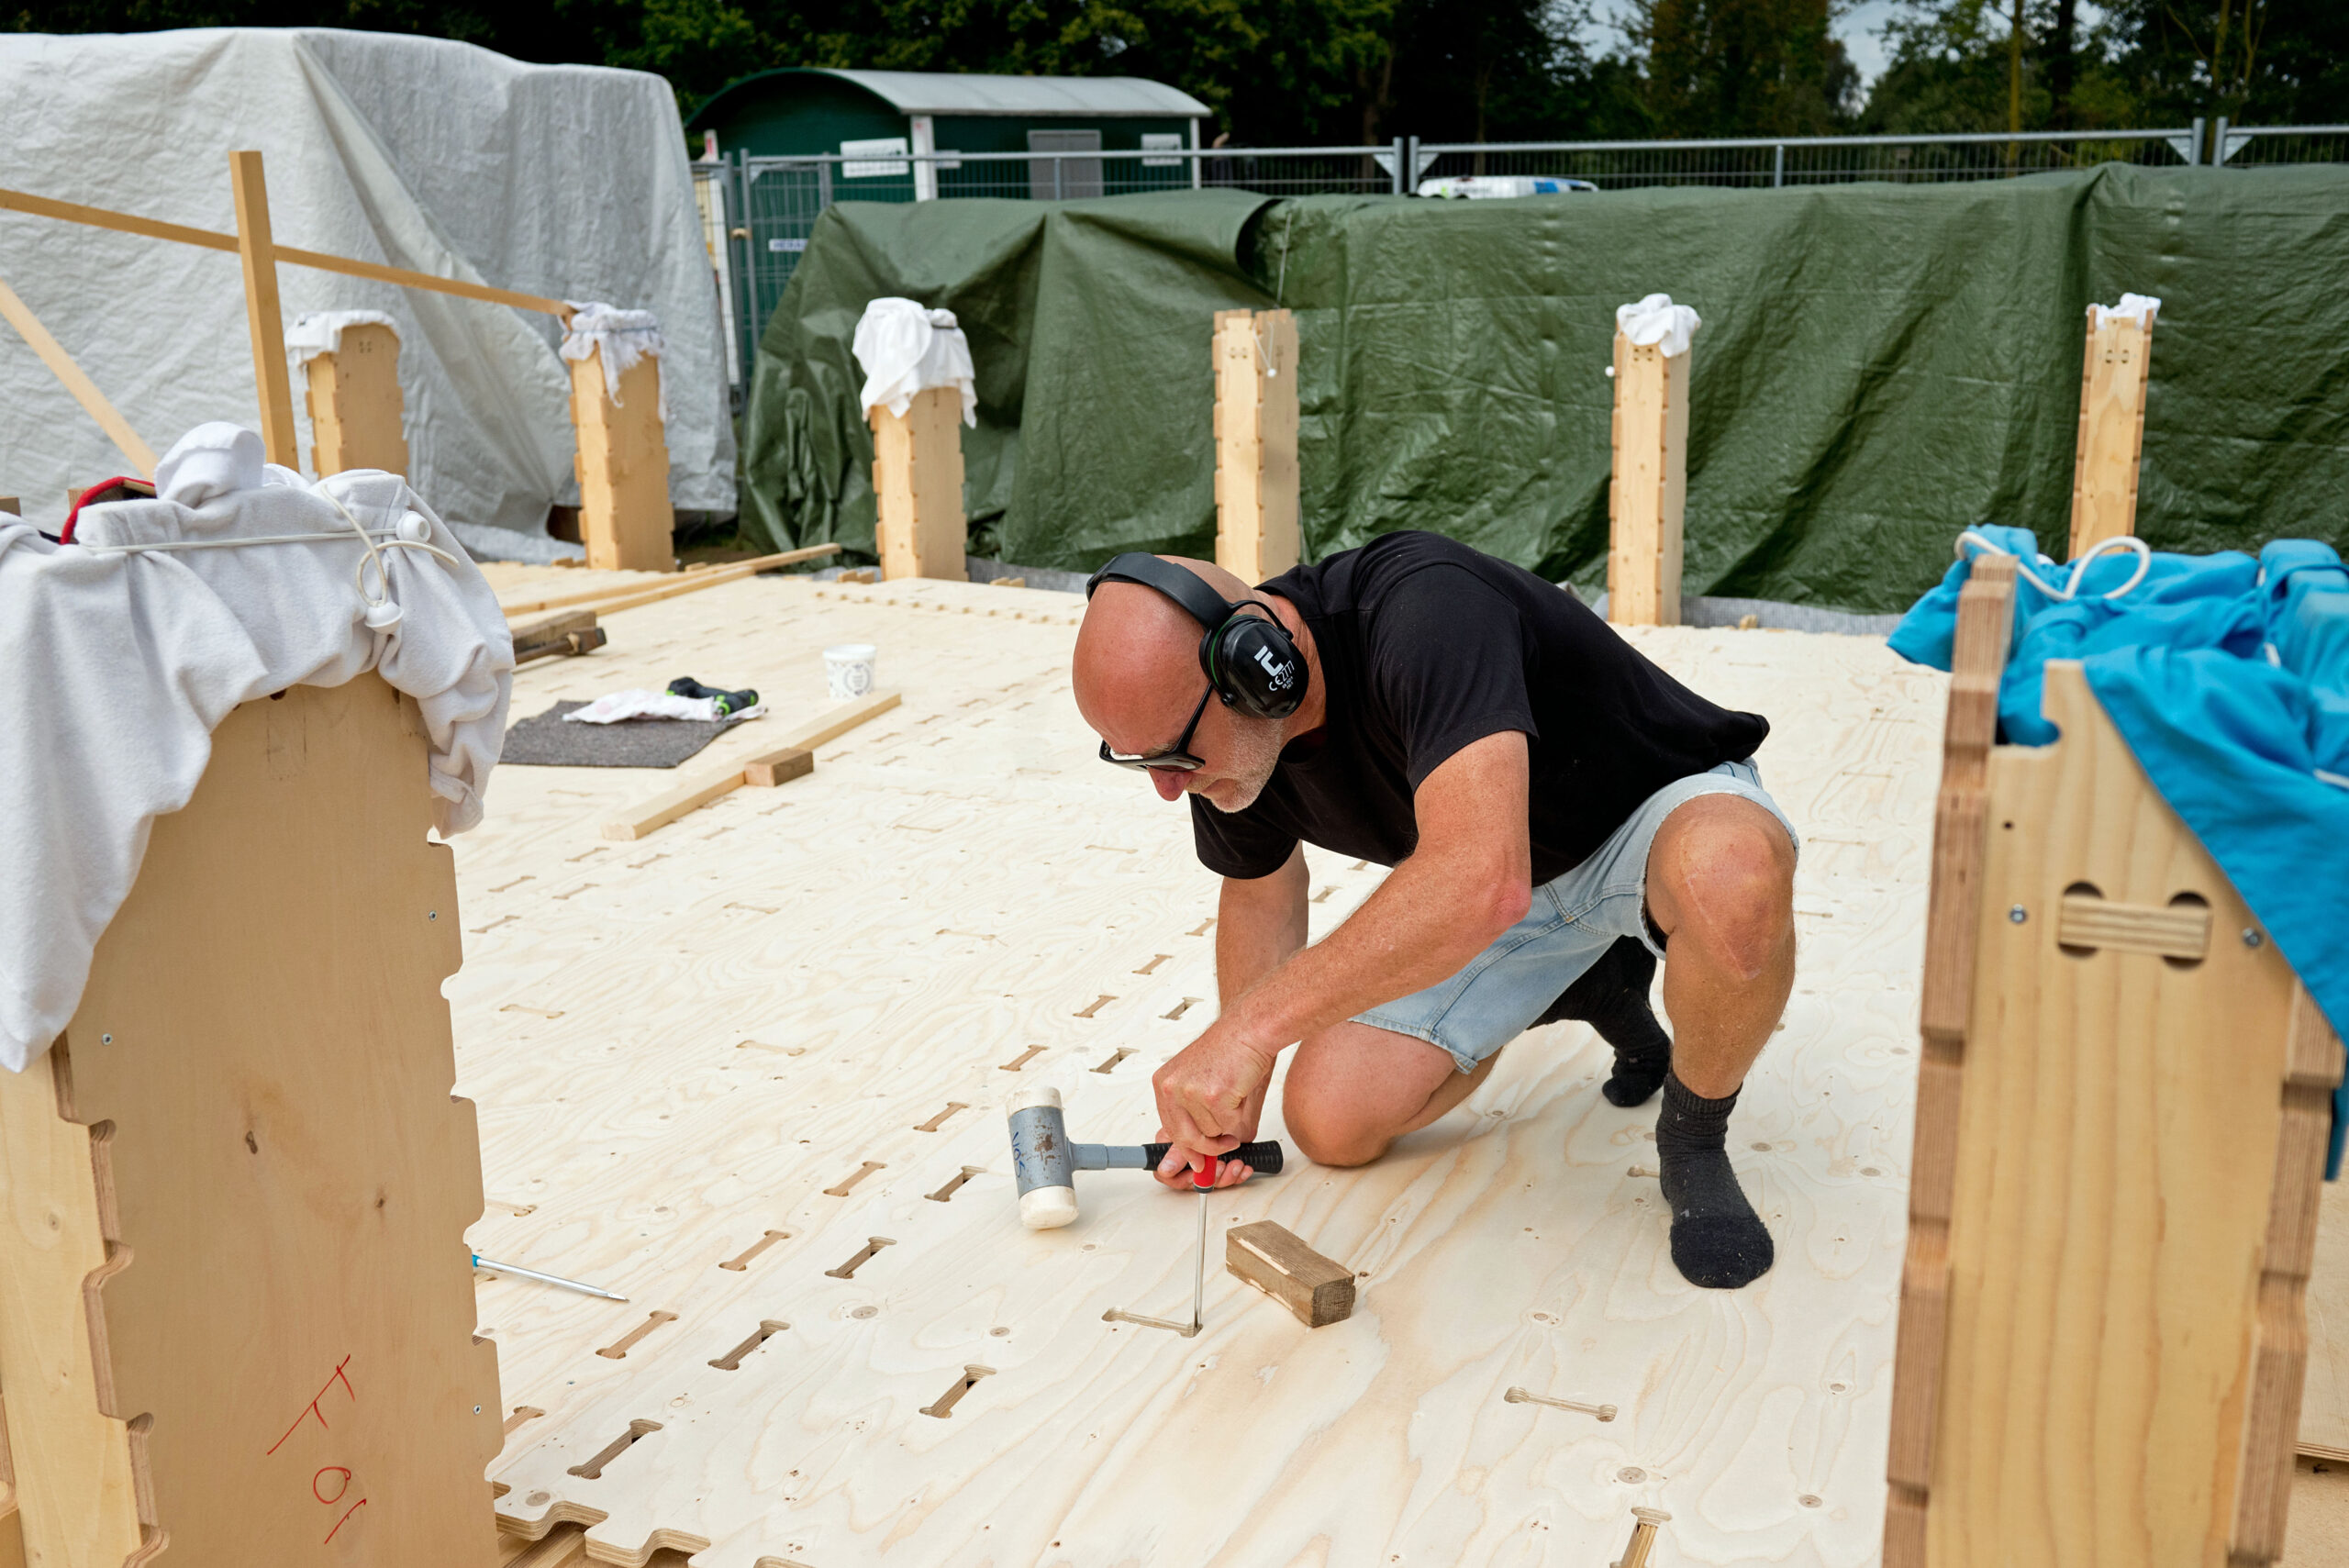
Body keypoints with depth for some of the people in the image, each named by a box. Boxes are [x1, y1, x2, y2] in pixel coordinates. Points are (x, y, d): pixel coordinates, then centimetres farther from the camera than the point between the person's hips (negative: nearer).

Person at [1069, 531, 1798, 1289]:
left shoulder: (1422, 610, -39)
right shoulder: (1224, 734, -14)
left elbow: (1481, 882, -52)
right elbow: (1260, 885, 8)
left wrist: (1252, 1026, -49)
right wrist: (1235, 1087, 6)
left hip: (1665, 807, -6)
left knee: (1729, 879, -43)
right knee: (1331, 1120, -5)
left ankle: (1694, 1140, -12)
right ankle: (1586, 988, 16)